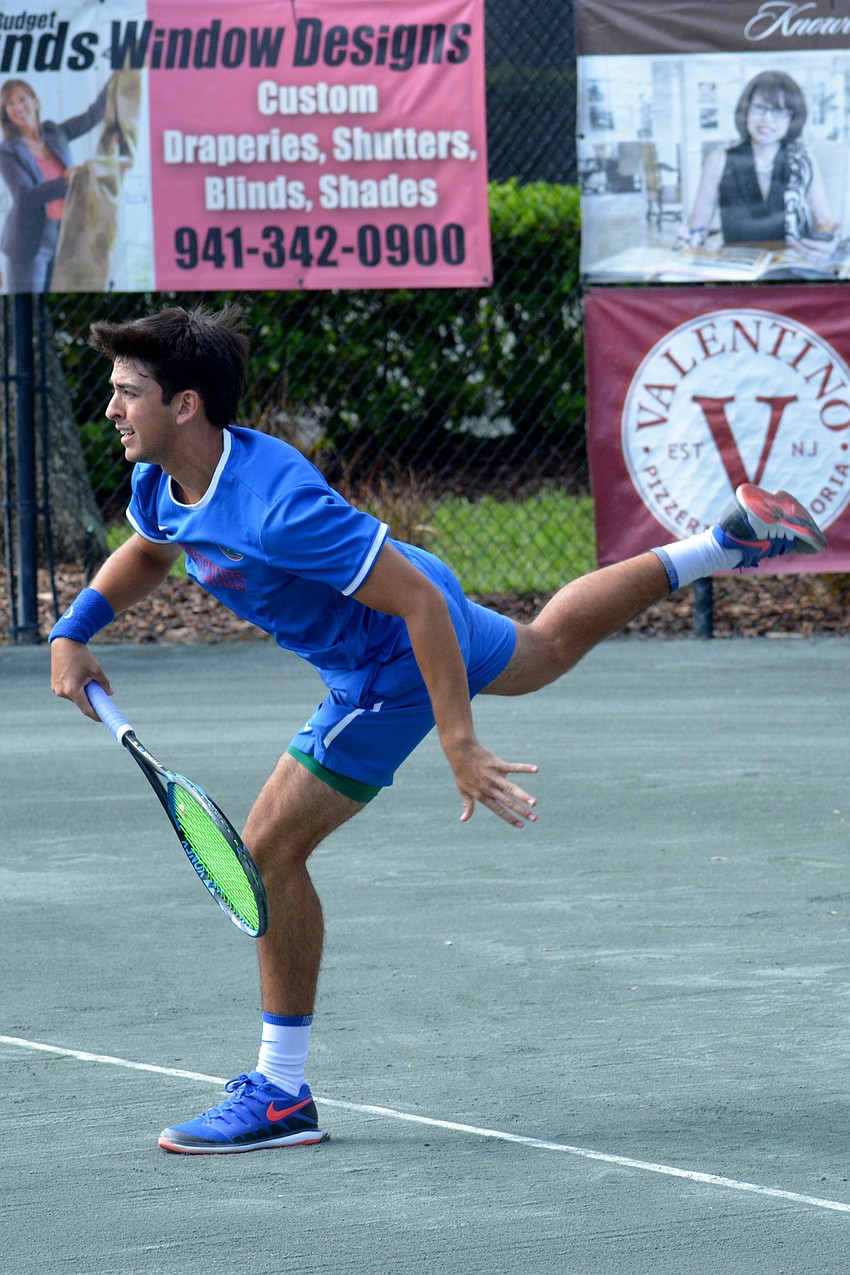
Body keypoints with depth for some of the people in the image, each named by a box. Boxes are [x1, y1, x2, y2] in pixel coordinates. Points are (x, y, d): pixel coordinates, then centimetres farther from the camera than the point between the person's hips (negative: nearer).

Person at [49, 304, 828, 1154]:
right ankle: (726, 542, 47)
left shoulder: (277, 506, -39)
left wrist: (457, 744, -35)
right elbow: (147, 552, 15)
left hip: (395, 669, -9)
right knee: (547, 649, 35)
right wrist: (74, 630, 0)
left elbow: (419, 600, -34)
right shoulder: (160, 485, -12)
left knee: (269, 851, -9)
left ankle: (281, 1094, 1)